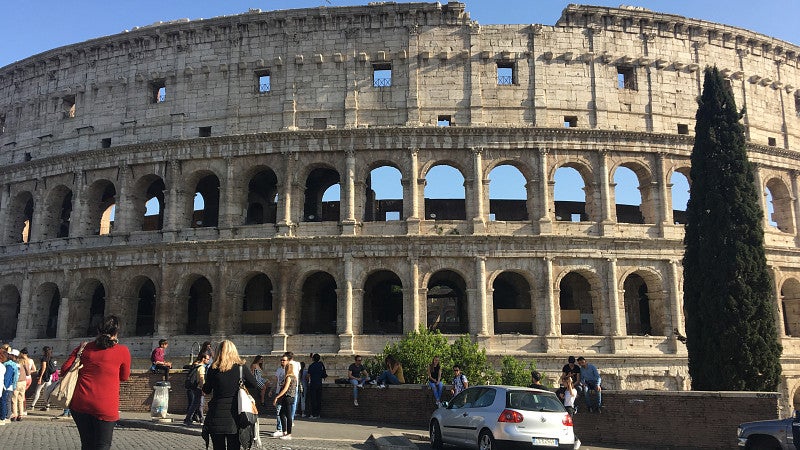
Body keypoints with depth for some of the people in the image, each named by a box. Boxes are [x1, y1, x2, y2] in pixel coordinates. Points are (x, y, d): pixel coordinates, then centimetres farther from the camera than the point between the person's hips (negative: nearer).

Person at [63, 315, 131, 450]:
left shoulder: (84, 348, 9)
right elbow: (124, 377, 10)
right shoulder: (122, 351, -1)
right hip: (105, 407, -4)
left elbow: (64, 369, 6)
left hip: (79, 403, 4)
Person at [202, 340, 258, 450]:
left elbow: (206, 390, 5)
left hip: (217, 416, 0)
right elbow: (254, 385, 5)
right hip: (234, 416, 0)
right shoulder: (241, 368, -5)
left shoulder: (213, 369, -5)